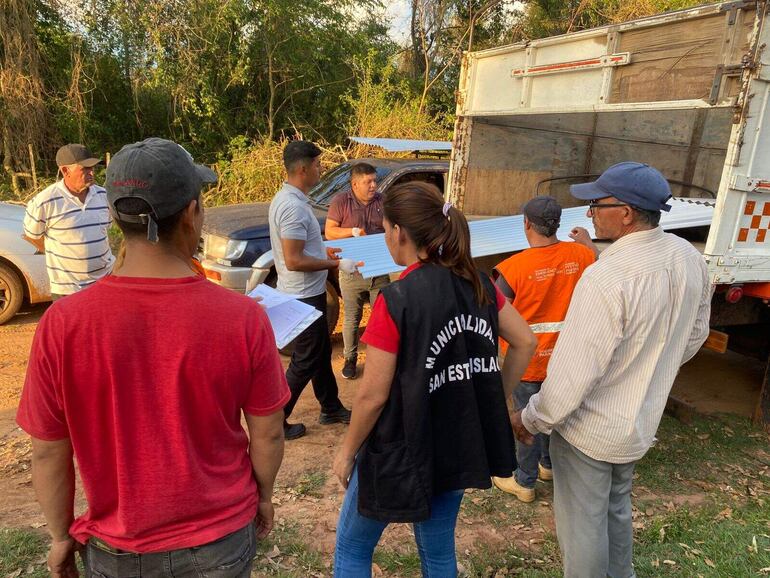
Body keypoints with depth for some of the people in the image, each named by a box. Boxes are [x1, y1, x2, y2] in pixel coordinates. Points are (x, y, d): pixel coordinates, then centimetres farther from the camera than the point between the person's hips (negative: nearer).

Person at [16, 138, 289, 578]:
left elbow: (48, 452, -9)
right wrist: (264, 496, 8)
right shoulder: (243, 318, -22)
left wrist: (62, 536, 8)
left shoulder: (62, 324, -20)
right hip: (221, 541, 0)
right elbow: (268, 434, -11)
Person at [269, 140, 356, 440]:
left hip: (307, 293, 10)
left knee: (321, 353, 20)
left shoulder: (286, 198, 8)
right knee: (305, 361, 2)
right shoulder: (294, 207, -24)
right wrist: (336, 264, -19)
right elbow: (294, 261, -27)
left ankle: (331, 409, 36)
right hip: (304, 296, -10)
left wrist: (324, 251, 16)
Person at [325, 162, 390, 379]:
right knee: (351, 319, 8)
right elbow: (329, 232, -5)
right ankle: (350, 359, 24)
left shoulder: (383, 201, 5)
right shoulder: (341, 201, -4)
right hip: (352, 271, -2)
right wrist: (353, 231, -19)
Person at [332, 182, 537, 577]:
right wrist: (494, 399, 12)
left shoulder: (396, 300, -24)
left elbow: (373, 395, -19)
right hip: (459, 445, 6)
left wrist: (347, 451, -4)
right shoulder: (478, 285, -5)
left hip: (403, 451, -6)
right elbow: (526, 343, 5)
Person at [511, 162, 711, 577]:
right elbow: (694, 335, 9)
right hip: (641, 421, 8)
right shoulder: (689, 258, -7)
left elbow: (573, 373, -28)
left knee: (581, 523, 14)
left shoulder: (606, 278, -33)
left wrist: (531, 419, -12)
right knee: (616, 508, 30)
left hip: (590, 430, -8)